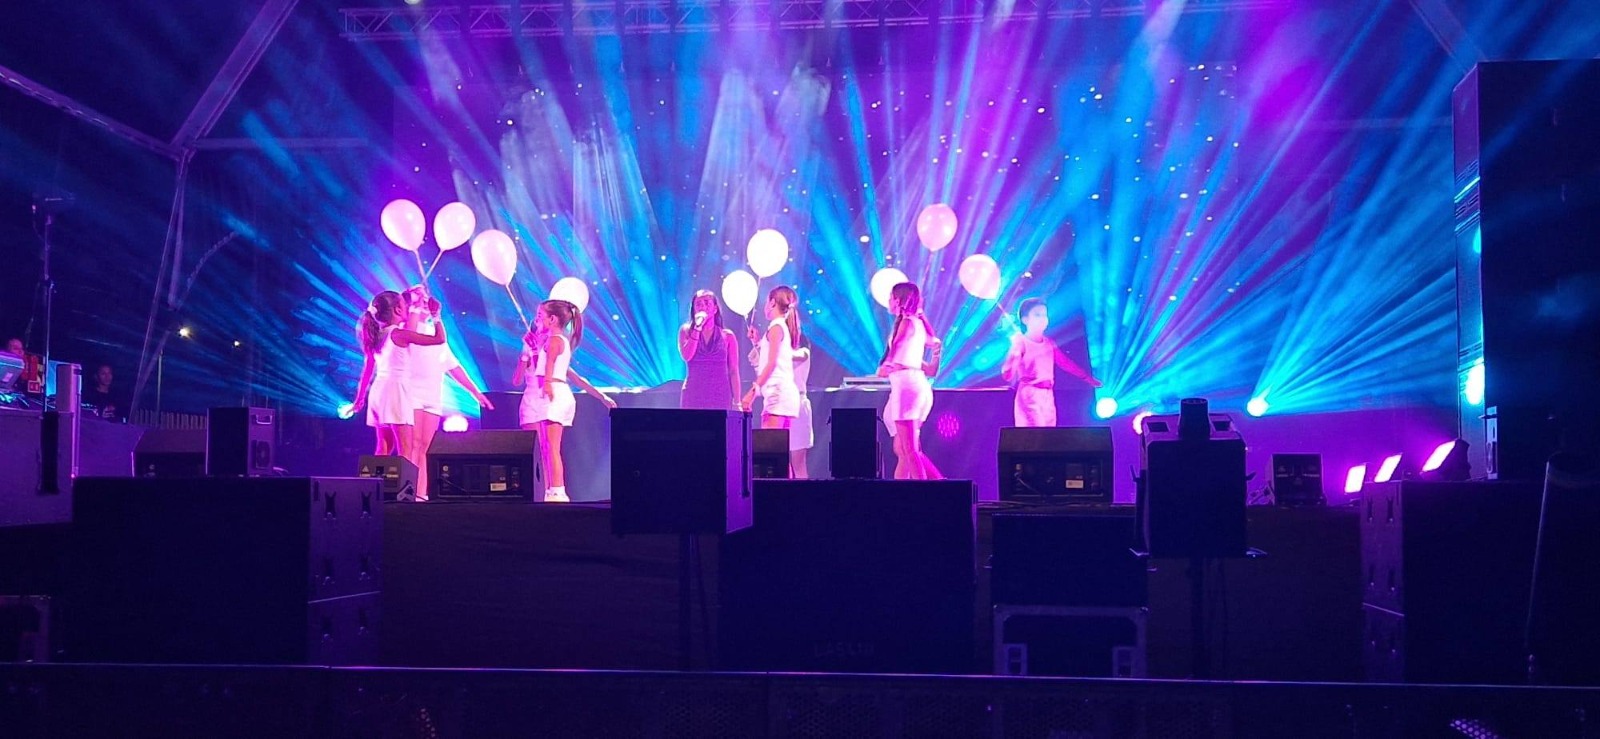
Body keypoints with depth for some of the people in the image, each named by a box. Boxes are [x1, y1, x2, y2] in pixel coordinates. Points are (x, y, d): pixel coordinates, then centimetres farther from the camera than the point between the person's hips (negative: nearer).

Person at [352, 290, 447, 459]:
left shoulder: (377, 336, 14)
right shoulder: (399, 334, -9)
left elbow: (367, 370, 21)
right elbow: (440, 338, -12)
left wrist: (360, 397, 30)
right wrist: (437, 316, 2)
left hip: (379, 390, 8)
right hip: (395, 390, -8)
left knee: (384, 448, 10)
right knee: (405, 450, -12)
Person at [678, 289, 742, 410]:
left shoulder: (727, 336, 7)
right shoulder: (686, 331, 8)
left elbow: (733, 371, 6)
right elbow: (686, 356, -10)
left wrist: (736, 402, 0)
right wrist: (697, 328, -10)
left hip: (720, 395, 0)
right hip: (693, 395, 0)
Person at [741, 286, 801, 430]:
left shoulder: (776, 327, -5)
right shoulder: (785, 327, 21)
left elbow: (771, 363, -15)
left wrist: (753, 391, -19)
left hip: (777, 391, -9)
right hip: (788, 393, 9)